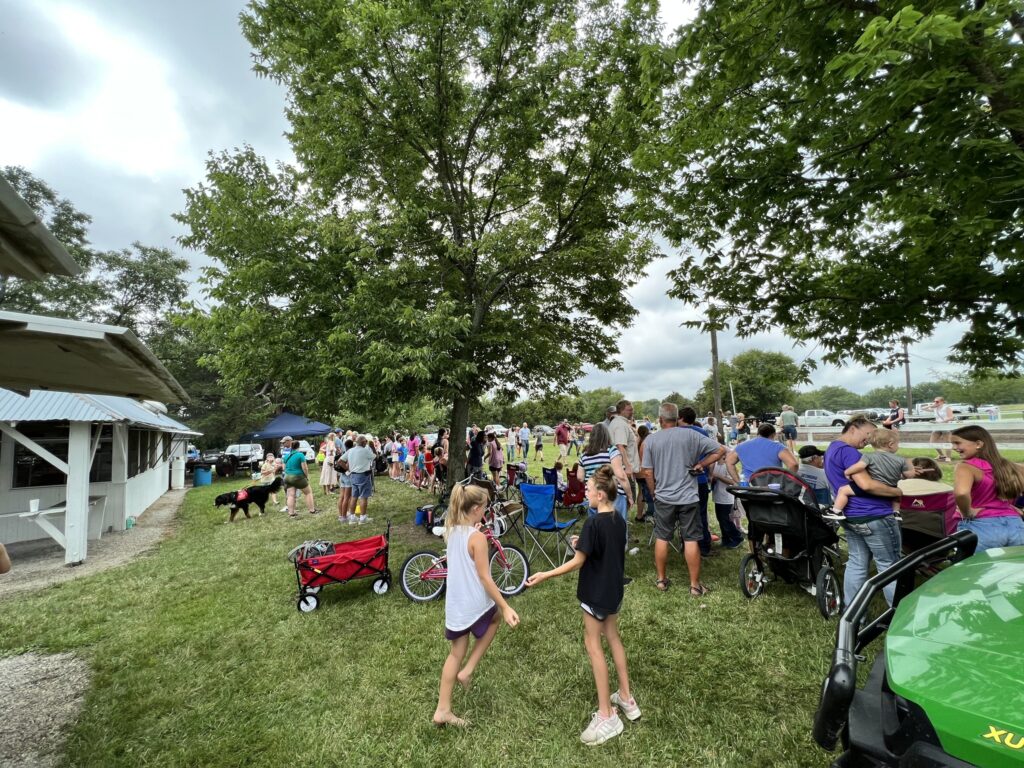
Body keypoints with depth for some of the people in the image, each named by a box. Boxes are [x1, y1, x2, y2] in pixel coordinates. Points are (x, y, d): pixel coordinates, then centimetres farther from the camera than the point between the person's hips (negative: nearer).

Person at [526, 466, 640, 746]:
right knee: (613, 638, 22)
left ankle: (607, 715, 13)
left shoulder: (592, 523, -25)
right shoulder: (619, 521, -1)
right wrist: (584, 545, 5)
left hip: (596, 592, -8)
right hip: (614, 589, 8)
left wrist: (545, 575, -17)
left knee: (593, 644, 5)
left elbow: (578, 562, -22)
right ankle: (626, 698, 34)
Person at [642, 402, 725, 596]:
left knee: (661, 538, 13)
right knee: (691, 540, 7)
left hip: (663, 498, 1)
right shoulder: (690, 435, -6)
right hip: (688, 496, -1)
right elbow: (721, 450, -5)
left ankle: (661, 580, 23)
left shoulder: (651, 440, -4)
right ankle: (695, 585, 15)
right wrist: (700, 465, 1)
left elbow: (648, 472, -3)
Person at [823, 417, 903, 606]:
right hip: (873, 516, -9)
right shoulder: (847, 451, -18)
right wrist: (897, 492, -11)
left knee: (856, 564, 13)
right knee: (889, 566, 4)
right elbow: (866, 484, -26)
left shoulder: (832, 449, 15)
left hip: (851, 516, 9)